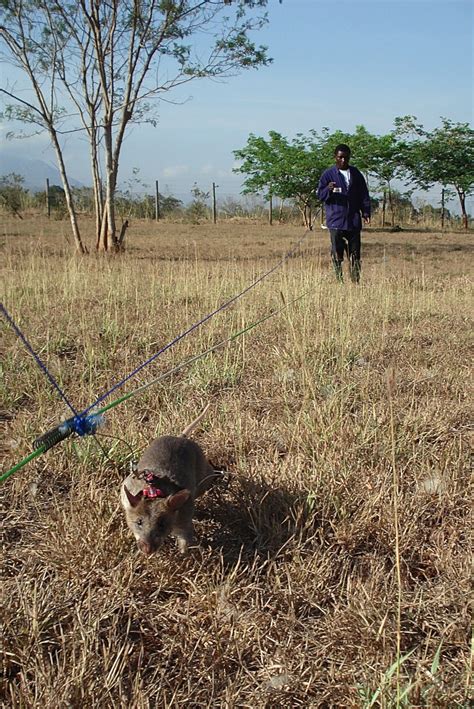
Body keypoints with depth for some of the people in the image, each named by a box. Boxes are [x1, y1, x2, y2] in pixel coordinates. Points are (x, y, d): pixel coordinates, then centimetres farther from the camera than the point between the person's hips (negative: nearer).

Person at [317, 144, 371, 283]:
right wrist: (328, 190, -23)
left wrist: (366, 213, 4)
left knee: (355, 254, 4)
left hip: (354, 221, 3)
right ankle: (338, 280, 5)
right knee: (337, 254, -3)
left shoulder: (356, 174, 13)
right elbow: (320, 195, -1)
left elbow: (364, 195, 16)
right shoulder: (328, 174, 3)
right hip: (336, 221, -3)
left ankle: (356, 281, 11)